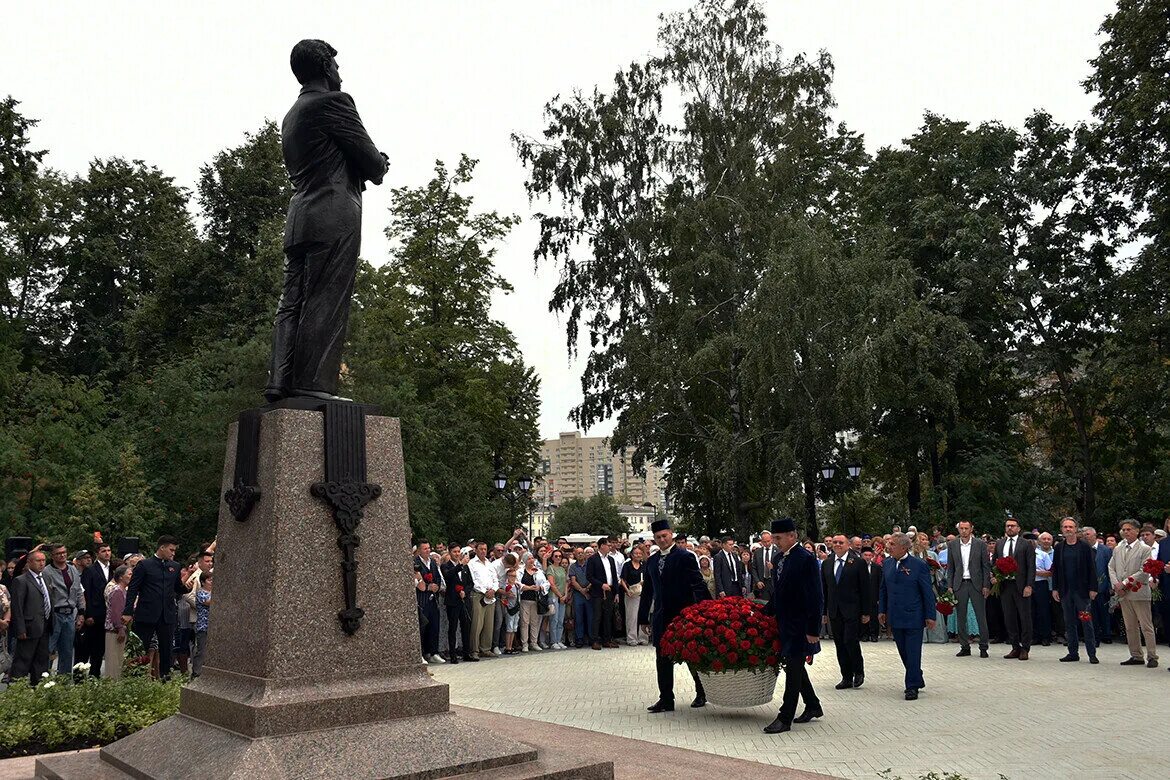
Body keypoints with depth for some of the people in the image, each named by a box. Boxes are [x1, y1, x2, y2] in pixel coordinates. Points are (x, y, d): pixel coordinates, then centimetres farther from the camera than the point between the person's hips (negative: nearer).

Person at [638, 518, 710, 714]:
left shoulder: (685, 557, -8)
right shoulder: (652, 561, 10)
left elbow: (698, 586, -11)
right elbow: (647, 591, 15)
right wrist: (644, 617, 13)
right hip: (661, 616, 5)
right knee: (663, 659, 7)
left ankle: (701, 694, 26)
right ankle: (666, 700, 14)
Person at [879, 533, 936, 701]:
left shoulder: (919, 565, -10)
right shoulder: (887, 564, 6)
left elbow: (928, 592, -7)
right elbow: (883, 589, 15)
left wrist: (930, 616, -8)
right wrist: (882, 610, 10)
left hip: (914, 617, -5)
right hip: (895, 617, 5)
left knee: (913, 653, -2)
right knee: (904, 653, 12)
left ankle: (912, 687, 7)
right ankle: (917, 681, 27)